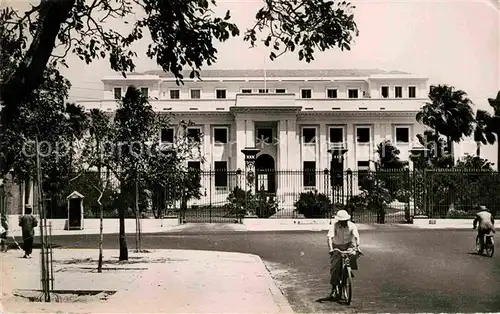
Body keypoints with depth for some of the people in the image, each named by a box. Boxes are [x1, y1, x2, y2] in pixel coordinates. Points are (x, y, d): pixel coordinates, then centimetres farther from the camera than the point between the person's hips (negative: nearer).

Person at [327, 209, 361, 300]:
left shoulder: (352, 226, -16)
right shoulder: (334, 225, -21)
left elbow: (356, 237, -27)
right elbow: (329, 237, -31)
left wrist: (357, 247, -42)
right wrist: (330, 250, -43)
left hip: (348, 245, 1)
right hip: (337, 246, -1)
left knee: (353, 255, -32)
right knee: (334, 267, -10)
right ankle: (334, 287, 4)